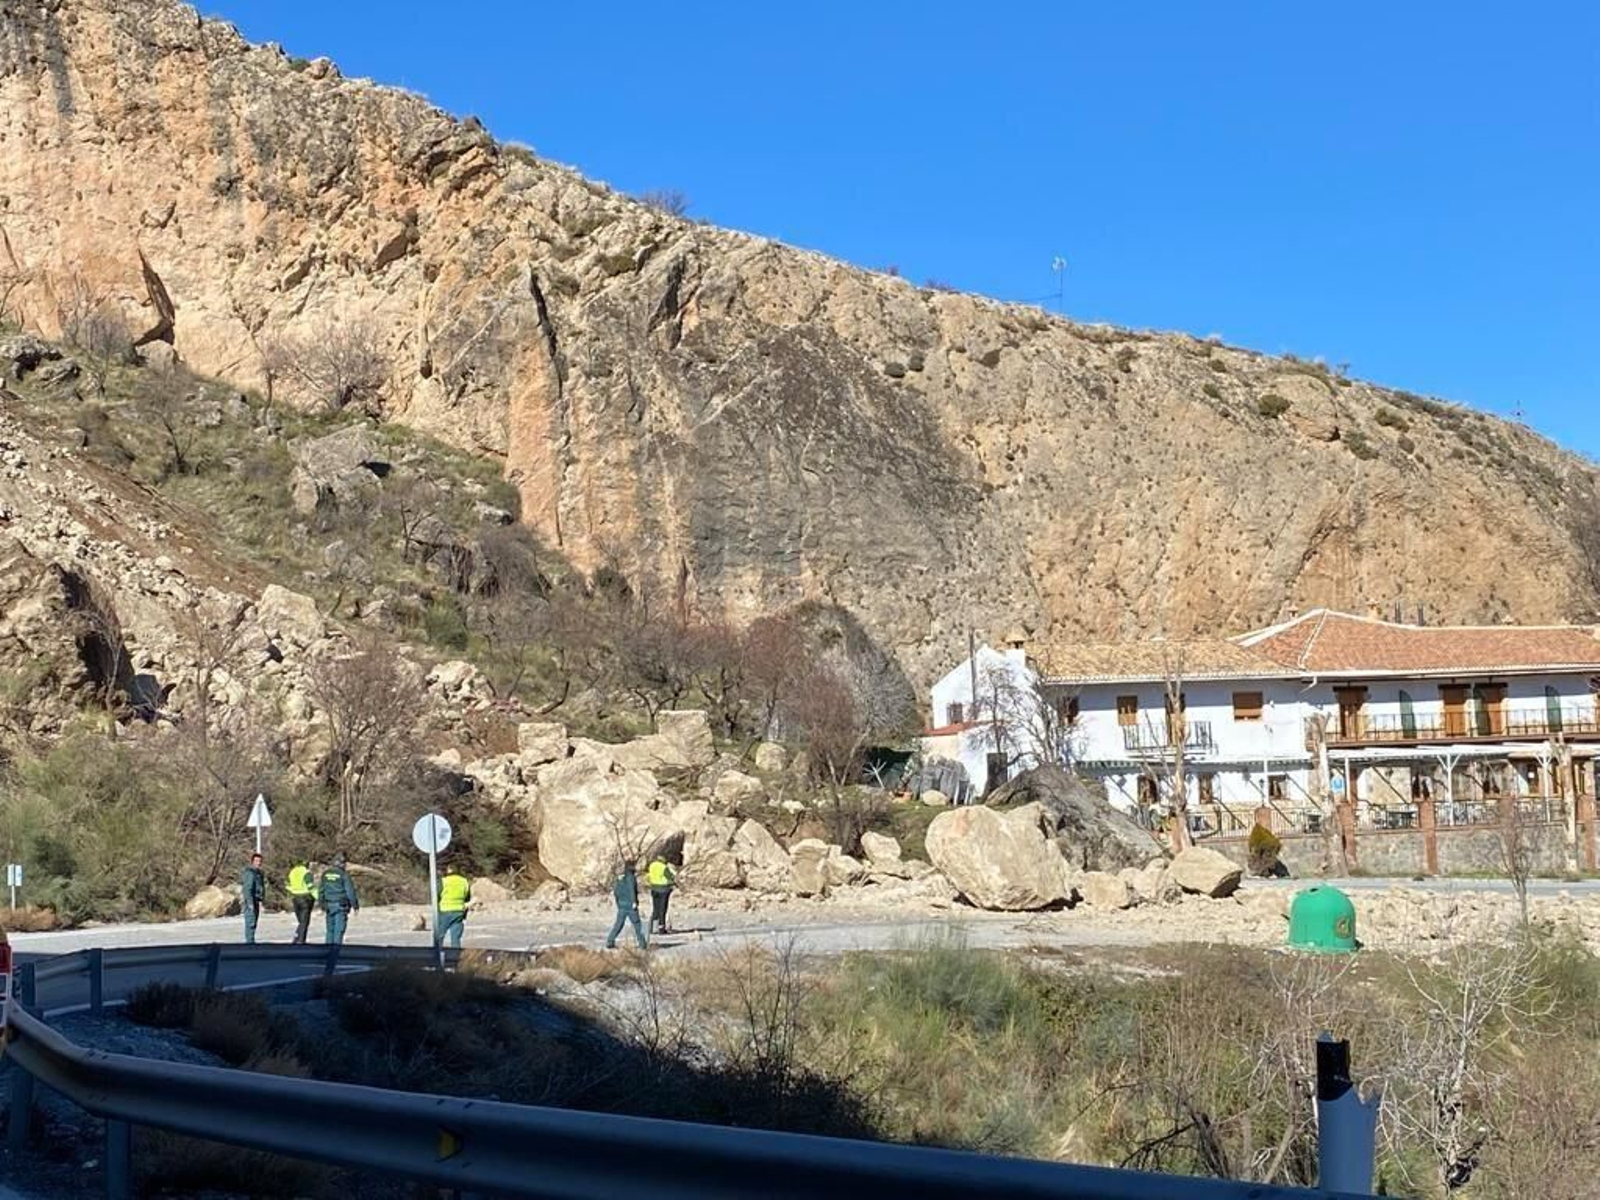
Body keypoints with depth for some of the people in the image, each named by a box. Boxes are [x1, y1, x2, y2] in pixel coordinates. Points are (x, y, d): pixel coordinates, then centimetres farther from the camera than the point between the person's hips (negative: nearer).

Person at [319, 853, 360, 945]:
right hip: (341, 906, -5)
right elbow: (350, 891, -10)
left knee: (330, 930, 12)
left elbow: (321, 891, 10)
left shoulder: (325, 874, 5)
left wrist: (323, 906, 19)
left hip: (329, 905, 5)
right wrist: (355, 906, -2)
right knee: (339, 930, -3)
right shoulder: (344, 874, -10)